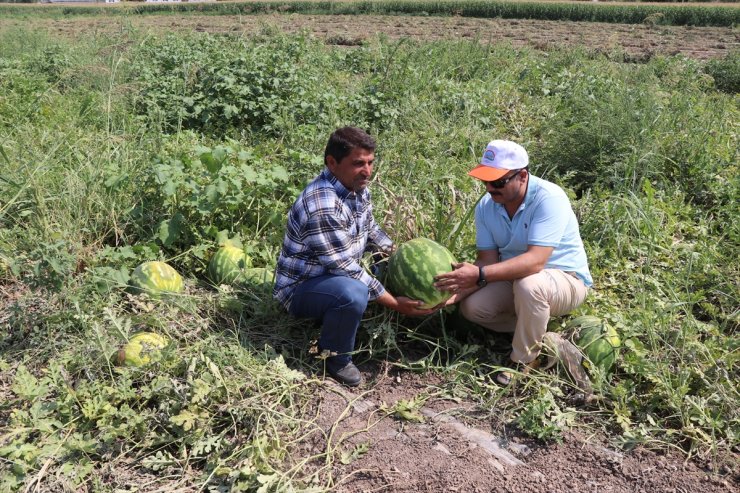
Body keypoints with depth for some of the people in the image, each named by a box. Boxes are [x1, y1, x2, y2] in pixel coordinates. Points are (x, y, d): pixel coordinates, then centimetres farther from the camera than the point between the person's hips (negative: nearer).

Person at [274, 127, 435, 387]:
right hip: (301, 287, -9)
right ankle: (335, 358, -10)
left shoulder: (356, 187, -4)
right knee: (353, 293, -38)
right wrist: (395, 303, -23)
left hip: (340, 273, 9)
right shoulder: (322, 207, -33)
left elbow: (370, 230, 14)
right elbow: (347, 270, -29)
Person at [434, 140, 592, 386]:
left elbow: (535, 261, -38)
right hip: (515, 278, 6)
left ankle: (524, 361, -13)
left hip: (566, 279, -6)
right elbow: (488, 259, -8)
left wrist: (479, 275, -44)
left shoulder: (549, 198, -28)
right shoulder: (486, 206, -8)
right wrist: (460, 290, -26)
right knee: (471, 307, -16)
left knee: (528, 285, -38)